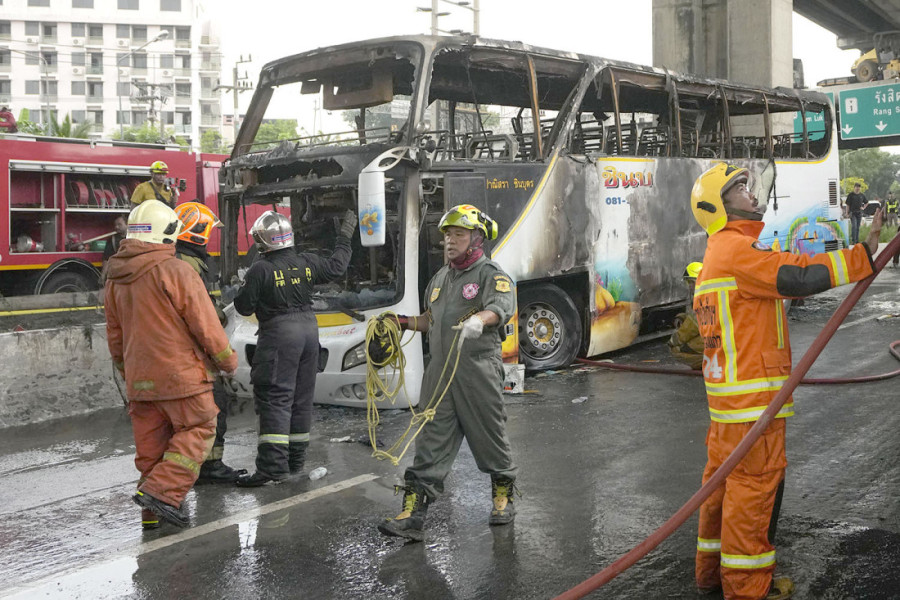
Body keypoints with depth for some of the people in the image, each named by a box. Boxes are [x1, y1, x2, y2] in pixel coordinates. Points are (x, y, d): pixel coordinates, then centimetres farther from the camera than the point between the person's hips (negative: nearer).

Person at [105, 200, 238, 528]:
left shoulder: (115, 279, 9)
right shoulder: (176, 271, -14)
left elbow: (114, 334, 18)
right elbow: (205, 325, -12)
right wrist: (228, 361, 1)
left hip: (139, 378, 7)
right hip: (180, 373, -7)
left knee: (150, 445, 13)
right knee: (197, 431, 4)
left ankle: (153, 513, 19)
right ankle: (162, 491, -8)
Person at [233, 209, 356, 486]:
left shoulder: (261, 269, -11)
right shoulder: (306, 263, 5)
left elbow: (244, 307, -8)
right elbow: (336, 266, 17)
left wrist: (246, 286, 13)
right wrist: (345, 236, 28)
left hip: (279, 334, -6)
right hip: (308, 328, 6)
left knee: (275, 400, -6)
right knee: (301, 398, 13)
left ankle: (273, 467, -11)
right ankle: (295, 461, 22)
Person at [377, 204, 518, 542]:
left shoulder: (492, 275, -4)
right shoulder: (440, 278, 19)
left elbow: (502, 306, -25)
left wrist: (478, 320, -45)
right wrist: (405, 323, 18)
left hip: (479, 371, -6)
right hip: (440, 372, 6)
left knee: (490, 437, 8)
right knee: (430, 443, 2)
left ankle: (503, 496, 32)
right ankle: (412, 517, 1)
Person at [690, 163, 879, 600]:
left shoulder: (715, 255, 20)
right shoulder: (737, 249, -14)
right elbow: (797, 276, -25)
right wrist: (865, 254, -23)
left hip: (727, 395, 10)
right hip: (752, 395, -10)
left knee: (724, 477, 16)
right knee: (755, 482, -3)